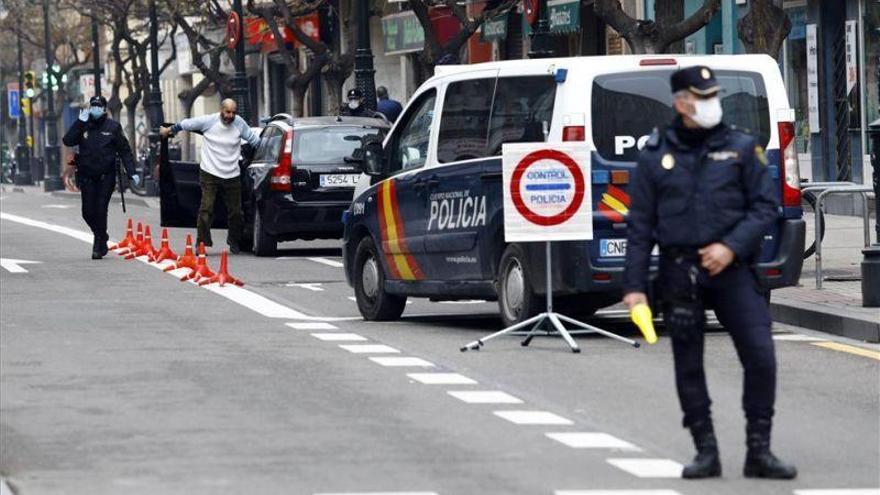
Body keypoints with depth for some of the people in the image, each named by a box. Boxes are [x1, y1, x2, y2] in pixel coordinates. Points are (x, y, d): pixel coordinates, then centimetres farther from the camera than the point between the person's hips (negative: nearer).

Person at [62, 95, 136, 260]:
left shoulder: (113, 127, 1)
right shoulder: (83, 126, 5)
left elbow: (125, 151, 2)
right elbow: (68, 141, -9)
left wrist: (131, 172, -7)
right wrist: (80, 122, -15)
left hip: (106, 176, -2)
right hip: (87, 176, 2)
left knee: (100, 210, -9)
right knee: (88, 212, 2)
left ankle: (99, 245, 0)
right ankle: (100, 237, 27)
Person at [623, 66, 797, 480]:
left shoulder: (741, 147, 6)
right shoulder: (655, 156, 6)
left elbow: (765, 205, 3)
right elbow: (640, 224, 7)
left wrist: (731, 246, -12)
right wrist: (634, 284, 2)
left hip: (731, 268, -1)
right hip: (679, 271, 1)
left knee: (760, 356, -9)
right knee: (688, 365, 4)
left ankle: (759, 451, -1)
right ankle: (706, 451, 13)